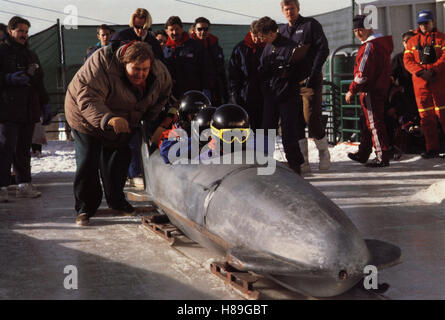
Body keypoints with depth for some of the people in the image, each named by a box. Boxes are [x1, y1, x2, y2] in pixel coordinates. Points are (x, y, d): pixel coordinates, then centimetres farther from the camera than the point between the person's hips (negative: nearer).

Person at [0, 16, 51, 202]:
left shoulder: (31, 55, 22)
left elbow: (39, 82, 26)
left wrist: (45, 104, 21)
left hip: (29, 110, 6)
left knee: (24, 148, 8)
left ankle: (24, 185, 11)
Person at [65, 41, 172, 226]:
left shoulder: (159, 73, -18)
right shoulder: (102, 65, -37)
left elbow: (163, 94, 4)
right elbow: (88, 99, -44)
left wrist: (149, 118, -6)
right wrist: (108, 119, -60)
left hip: (124, 123, 5)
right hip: (87, 119, -5)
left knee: (119, 161, 14)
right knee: (87, 162, -9)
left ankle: (116, 200, 35)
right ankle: (85, 207, 4)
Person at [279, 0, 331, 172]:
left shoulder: (311, 24, 1)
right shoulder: (282, 31, 17)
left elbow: (323, 49, -6)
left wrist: (313, 74, -15)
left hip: (309, 81, -5)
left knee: (311, 119, -10)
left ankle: (324, 153, 12)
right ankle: (303, 162, 6)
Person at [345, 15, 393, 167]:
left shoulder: (369, 46, -17)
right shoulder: (382, 43, 15)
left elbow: (363, 73, -22)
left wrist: (352, 90, -15)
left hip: (371, 91, -10)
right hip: (381, 89, 10)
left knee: (374, 123, -6)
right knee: (368, 123, 18)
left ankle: (382, 158, -3)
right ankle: (363, 154, 29)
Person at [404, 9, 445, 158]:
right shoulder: (412, 41, 16)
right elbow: (407, 61, 6)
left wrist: (433, 70, -18)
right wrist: (421, 71, -10)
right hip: (420, 83, 3)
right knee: (426, 116, 4)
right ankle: (432, 149, 10)